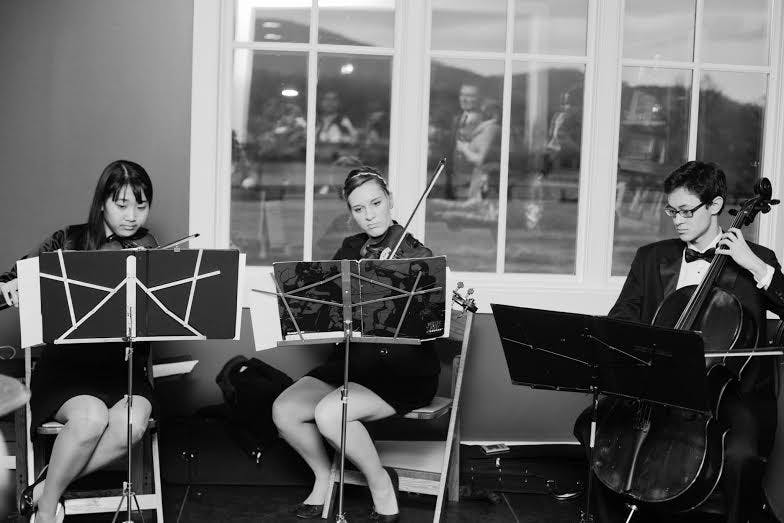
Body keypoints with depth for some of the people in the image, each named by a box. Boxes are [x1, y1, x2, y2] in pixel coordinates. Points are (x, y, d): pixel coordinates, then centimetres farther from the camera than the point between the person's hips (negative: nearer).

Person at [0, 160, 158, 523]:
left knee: (132, 423, -30)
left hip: (122, 364, 2)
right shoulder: (68, 241, 5)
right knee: (91, 417, -32)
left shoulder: (147, 249, 8)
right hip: (67, 362, -1)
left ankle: (43, 490, -11)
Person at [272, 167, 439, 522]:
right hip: (350, 361, 6)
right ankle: (324, 477, 12)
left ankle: (381, 484, -3)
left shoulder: (416, 257, -7)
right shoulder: (350, 250, 10)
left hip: (404, 371, -6)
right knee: (284, 410, -15)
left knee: (329, 413, -29)